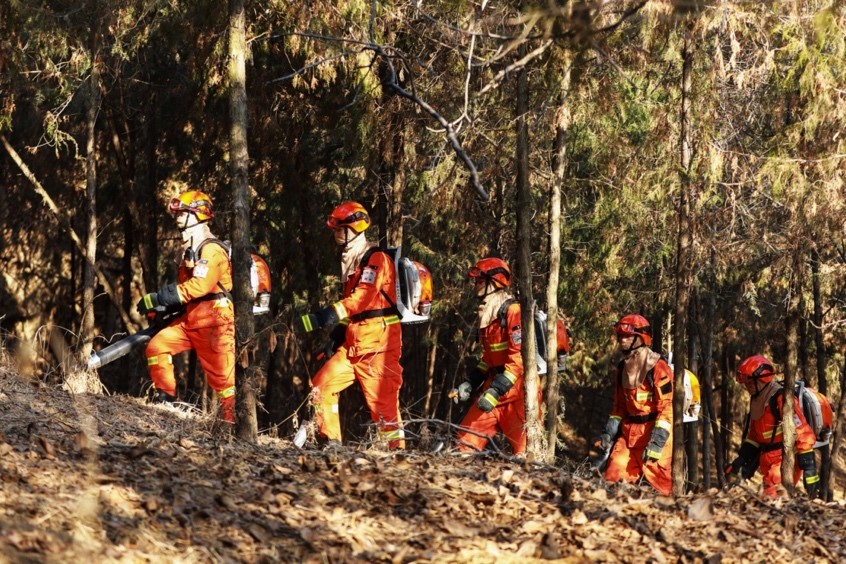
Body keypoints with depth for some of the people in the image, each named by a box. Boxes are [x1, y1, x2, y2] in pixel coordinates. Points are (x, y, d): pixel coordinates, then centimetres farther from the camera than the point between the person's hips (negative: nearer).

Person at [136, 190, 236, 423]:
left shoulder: (211, 250, -14)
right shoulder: (192, 251, 19)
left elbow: (200, 285, -27)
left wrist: (158, 298, -27)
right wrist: (160, 306, 10)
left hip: (214, 321, -9)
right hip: (191, 319, 9)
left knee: (222, 377, -7)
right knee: (157, 346, -1)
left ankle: (233, 419, -2)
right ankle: (165, 399, 4)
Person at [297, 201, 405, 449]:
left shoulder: (376, 260, -11)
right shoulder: (351, 261, 20)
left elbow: (362, 298, -23)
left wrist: (322, 317, -29)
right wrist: (337, 335, 17)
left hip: (377, 343, -9)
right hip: (352, 343, 9)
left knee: (382, 399, -10)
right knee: (321, 386, 4)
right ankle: (331, 442, 9)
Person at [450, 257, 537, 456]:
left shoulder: (513, 312, -14)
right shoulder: (489, 315, 16)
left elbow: (520, 359, -22)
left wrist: (496, 391, -25)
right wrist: (469, 384, 13)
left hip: (516, 393, -9)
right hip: (493, 389, 9)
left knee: (525, 451, -7)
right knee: (466, 440, 3)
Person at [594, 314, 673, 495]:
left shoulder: (657, 367, -11)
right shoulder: (622, 368, 14)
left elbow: (667, 405, -15)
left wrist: (657, 440, -21)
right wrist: (608, 433, 11)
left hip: (654, 432, -7)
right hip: (628, 432, 7)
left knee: (660, 480, -7)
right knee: (614, 479, 0)